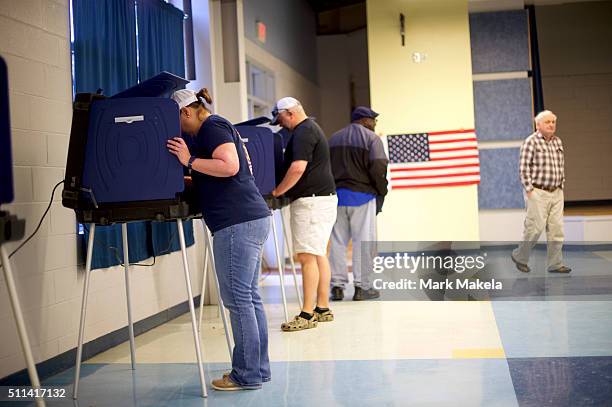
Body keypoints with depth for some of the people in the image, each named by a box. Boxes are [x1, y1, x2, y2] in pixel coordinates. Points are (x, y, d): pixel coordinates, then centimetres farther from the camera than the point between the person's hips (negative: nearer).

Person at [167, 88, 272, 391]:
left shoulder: (212, 127, -5)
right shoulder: (219, 128, 25)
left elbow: (229, 166, -20)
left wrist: (190, 161, -14)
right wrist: (188, 178, 21)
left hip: (237, 223, -11)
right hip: (252, 219, 11)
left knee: (237, 299, -6)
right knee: (249, 297, 12)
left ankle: (247, 375, 0)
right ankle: (258, 369, 18)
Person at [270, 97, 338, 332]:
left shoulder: (303, 132, -11)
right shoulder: (312, 129, 22)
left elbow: (298, 168, -23)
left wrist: (277, 191, -12)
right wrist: (283, 190, 23)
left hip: (311, 200, -11)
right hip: (324, 197, 11)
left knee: (307, 257, -11)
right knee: (319, 255, 12)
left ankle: (307, 314, -11)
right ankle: (323, 308, 17)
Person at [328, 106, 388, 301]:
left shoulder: (333, 139, 15)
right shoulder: (371, 138, -2)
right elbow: (378, 167, -14)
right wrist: (381, 191, -2)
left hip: (336, 195, 5)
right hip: (362, 196, -5)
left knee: (337, 241, 7)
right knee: (363, 241, 1)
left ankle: (337, 286, 6)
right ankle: (362, 287, 1)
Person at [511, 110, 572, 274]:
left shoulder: (557, 142, 13)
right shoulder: (531, 142, -8)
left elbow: (561, 166, 20)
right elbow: (524, 167, -12)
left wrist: (561, 186, 13)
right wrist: (529, 190, -14)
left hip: (556, 193, 7)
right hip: (537, 193, -6)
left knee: (556, 228, 3)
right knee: (536, 227, -8)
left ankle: (555, 264, 9)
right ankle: (520, 256, 12)